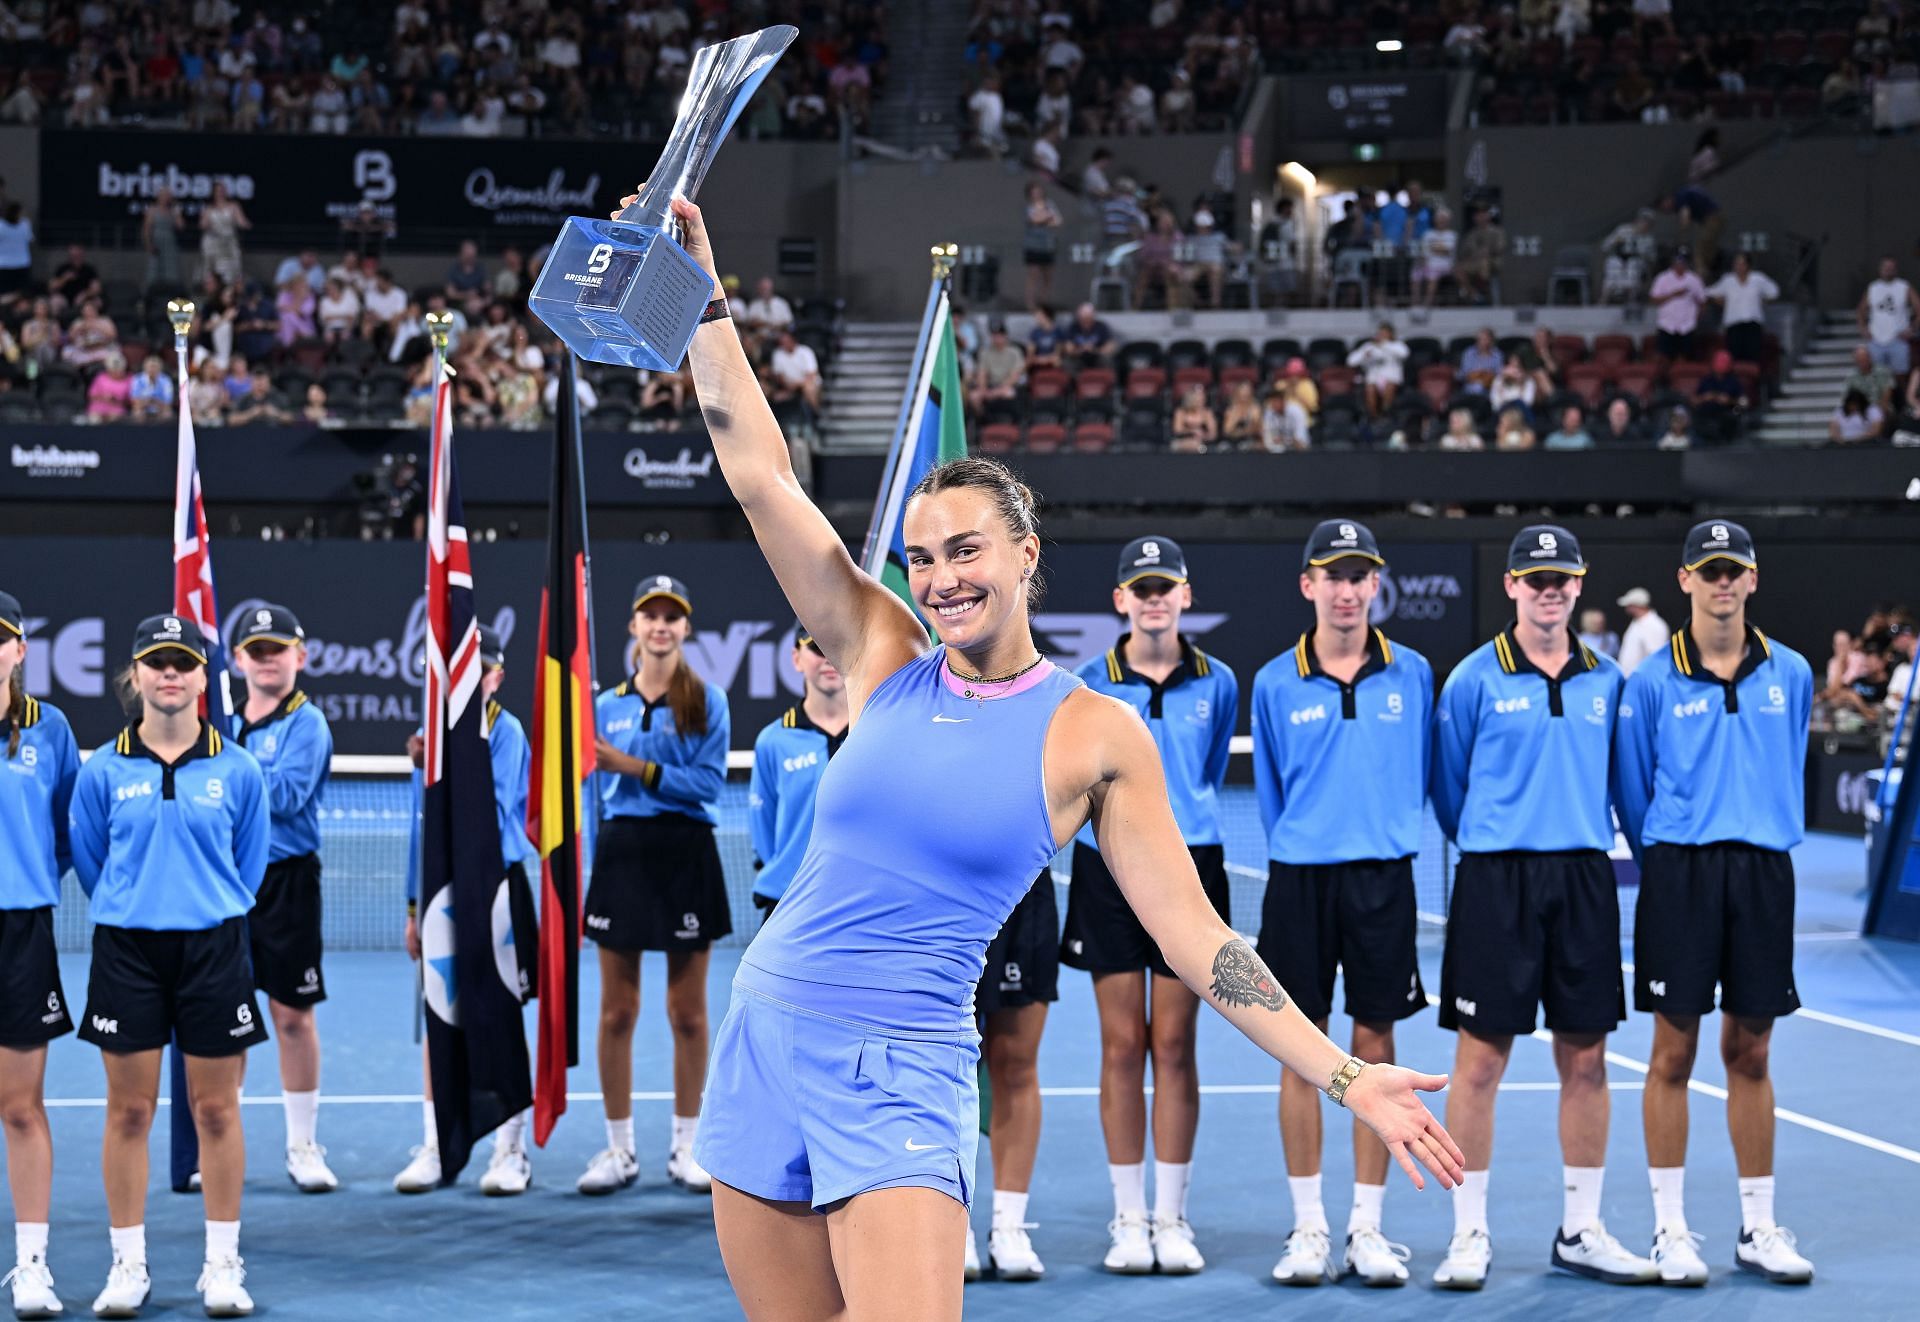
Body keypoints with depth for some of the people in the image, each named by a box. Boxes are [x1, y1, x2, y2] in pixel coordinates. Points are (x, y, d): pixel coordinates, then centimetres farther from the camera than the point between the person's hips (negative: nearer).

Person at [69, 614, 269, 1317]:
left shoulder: (237, 769, 1)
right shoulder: (102, 771, 1)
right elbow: (88, 861, 11)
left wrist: (209, 911, 12)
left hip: (213, 949, 0)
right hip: (126, 949, 0)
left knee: (217, 1109, 3)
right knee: (129, 1109, 4)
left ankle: (223, 1264, 12)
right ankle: (128, 1265, 13)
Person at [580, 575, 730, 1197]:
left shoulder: (706, 700, 0)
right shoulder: (607, 705, 10)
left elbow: (709, 783, -10)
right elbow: (602, 792, 14)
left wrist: (635, 767, -15)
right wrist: (588, 869, 11)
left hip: (685, 858, -3)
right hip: (621, 853, 3)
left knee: (688, 1013, 3)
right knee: (616, 1012, 3)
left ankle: (684, 1148, 11)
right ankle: (618, 1149, 11)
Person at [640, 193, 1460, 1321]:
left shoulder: (1097, 737, -3)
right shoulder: (886, 660, 4)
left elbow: (1192, 933, -3)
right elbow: (758, 469, 2)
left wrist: (1346, 1077, -9)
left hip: (903, 1071, -3)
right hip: (767, 1030, 4)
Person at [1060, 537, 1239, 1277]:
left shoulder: (1217, 683, 4)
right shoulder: (1088, 686, 0)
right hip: (1108, 869, -1)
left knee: (1174, 1046, 1)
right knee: (1122, 1046, 1)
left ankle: (1172, 1220, 8)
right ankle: (1129, 1221, 7)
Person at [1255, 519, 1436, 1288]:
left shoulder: (1412, 674, 3)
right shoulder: (1275, 684, 2)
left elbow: (1422, 772, 11)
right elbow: (1269, 790, 11)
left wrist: (1389, 836, 10)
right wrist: (1296, 851, 12)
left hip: (1382, 878, 0)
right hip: (1299, 879, 0)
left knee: (1374, 1047, 3)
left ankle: (1368, 1227, 10)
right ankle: (1308, 1229, 9)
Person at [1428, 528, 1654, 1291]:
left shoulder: (1605, 681, 8)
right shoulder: (1474, 680, -2)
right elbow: (1447, 786, 6)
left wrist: (1588, 836, 13)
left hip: (1584, 879, 4)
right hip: (1496, 882, -3)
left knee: (1585, 1060, 6)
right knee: (1481, 1058, -2)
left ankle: (1579, 1232, 16)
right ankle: (1470, 1234, 6)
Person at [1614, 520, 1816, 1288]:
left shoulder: (1790, 675, 6)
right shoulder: (1653, 682, -1)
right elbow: (1632, 788, 6)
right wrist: (1664, 864, 8)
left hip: (1763, 874, 2)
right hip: (1680, 872, -2)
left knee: (1750, 1053, 7)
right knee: (1674, 1053, 0)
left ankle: (1758, 1229, 14)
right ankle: (1669, 1229, 6)